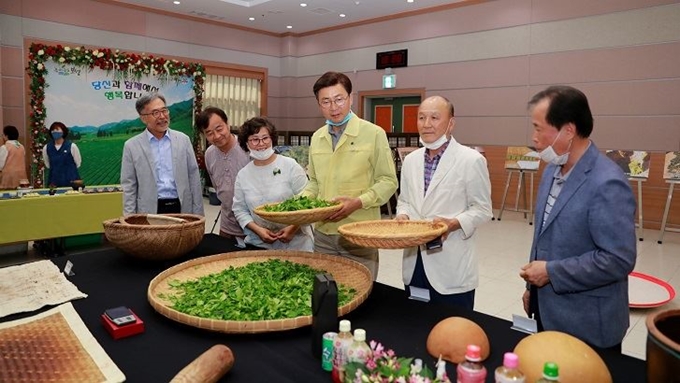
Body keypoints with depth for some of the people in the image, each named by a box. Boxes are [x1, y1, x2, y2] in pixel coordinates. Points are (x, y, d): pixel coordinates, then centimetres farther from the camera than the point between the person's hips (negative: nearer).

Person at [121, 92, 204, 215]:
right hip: (150, 212, -1)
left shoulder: (183, 140, 5)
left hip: (182, 208, 2)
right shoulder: (132, 146, 1)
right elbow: (128, 187, 2)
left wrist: (198, 214, 3)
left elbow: (194, 178, 6)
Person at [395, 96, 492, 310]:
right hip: (414, 264, 5)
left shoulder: (471, 160, -9)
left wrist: (453, 224, -22)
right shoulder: (410, 160, 8)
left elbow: (482, 210, -6)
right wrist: (403, 216, -5)